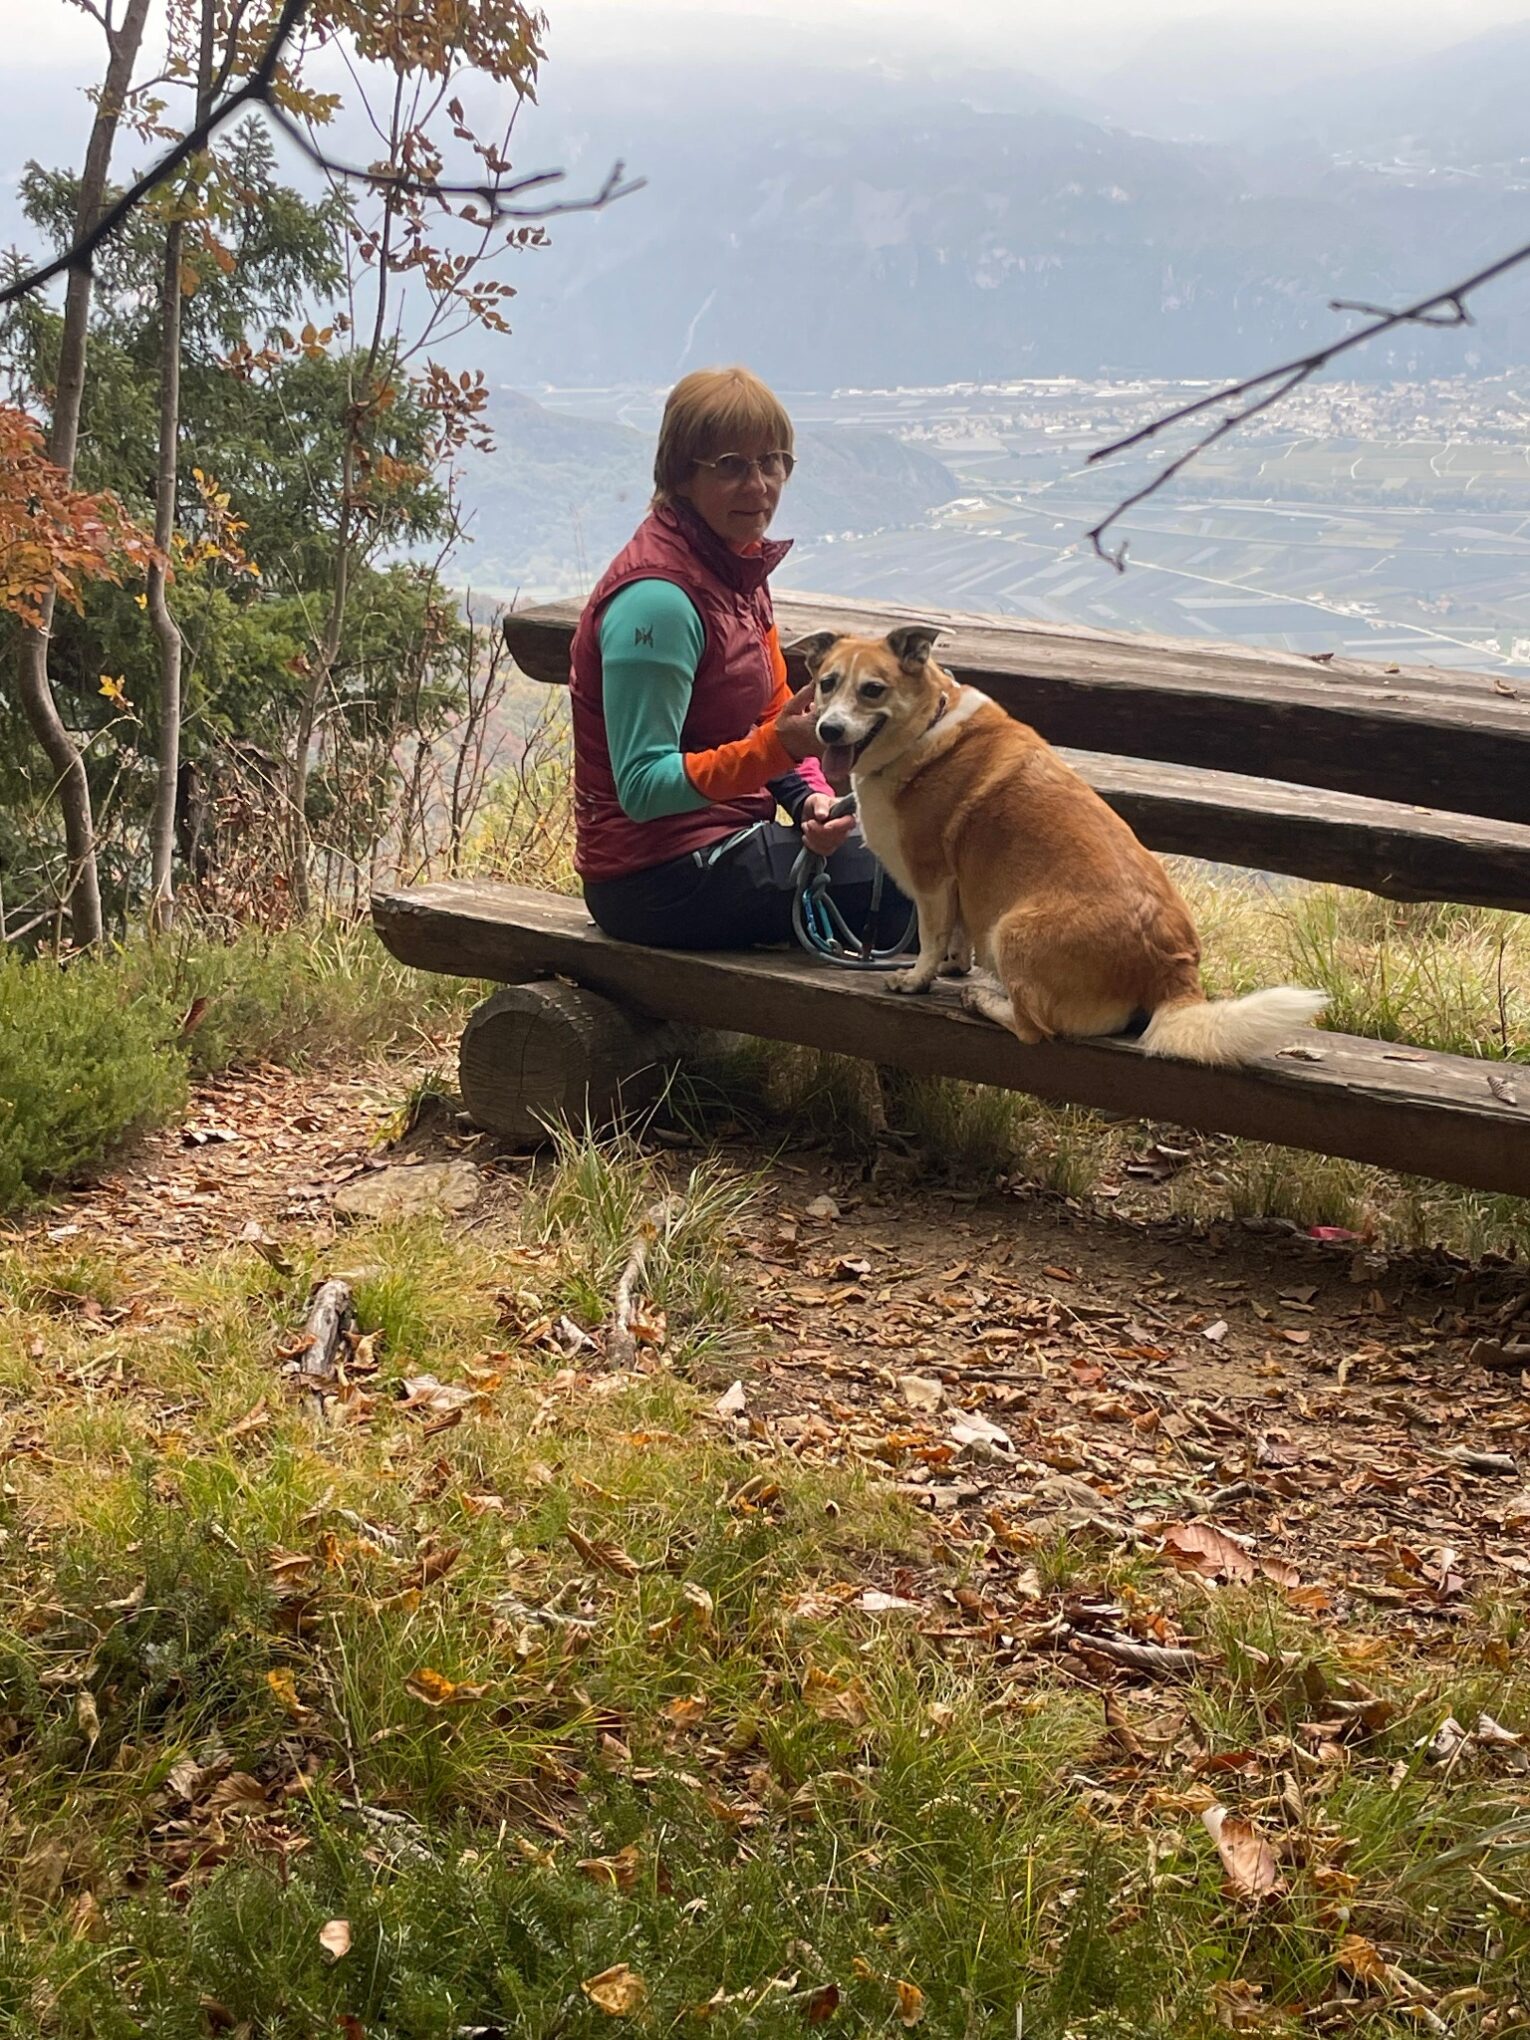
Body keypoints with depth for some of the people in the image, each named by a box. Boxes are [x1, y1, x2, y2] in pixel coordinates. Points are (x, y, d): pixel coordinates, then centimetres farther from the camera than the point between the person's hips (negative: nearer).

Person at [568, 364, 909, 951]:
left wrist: (811, 797, -8)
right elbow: (642, 788, -23)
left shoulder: (738, 565, 7)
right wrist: (777, 745, -34)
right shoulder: (657, 598, -21)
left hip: (725, 836, 9)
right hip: (662, 880, -9)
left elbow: (773, 714, 12)